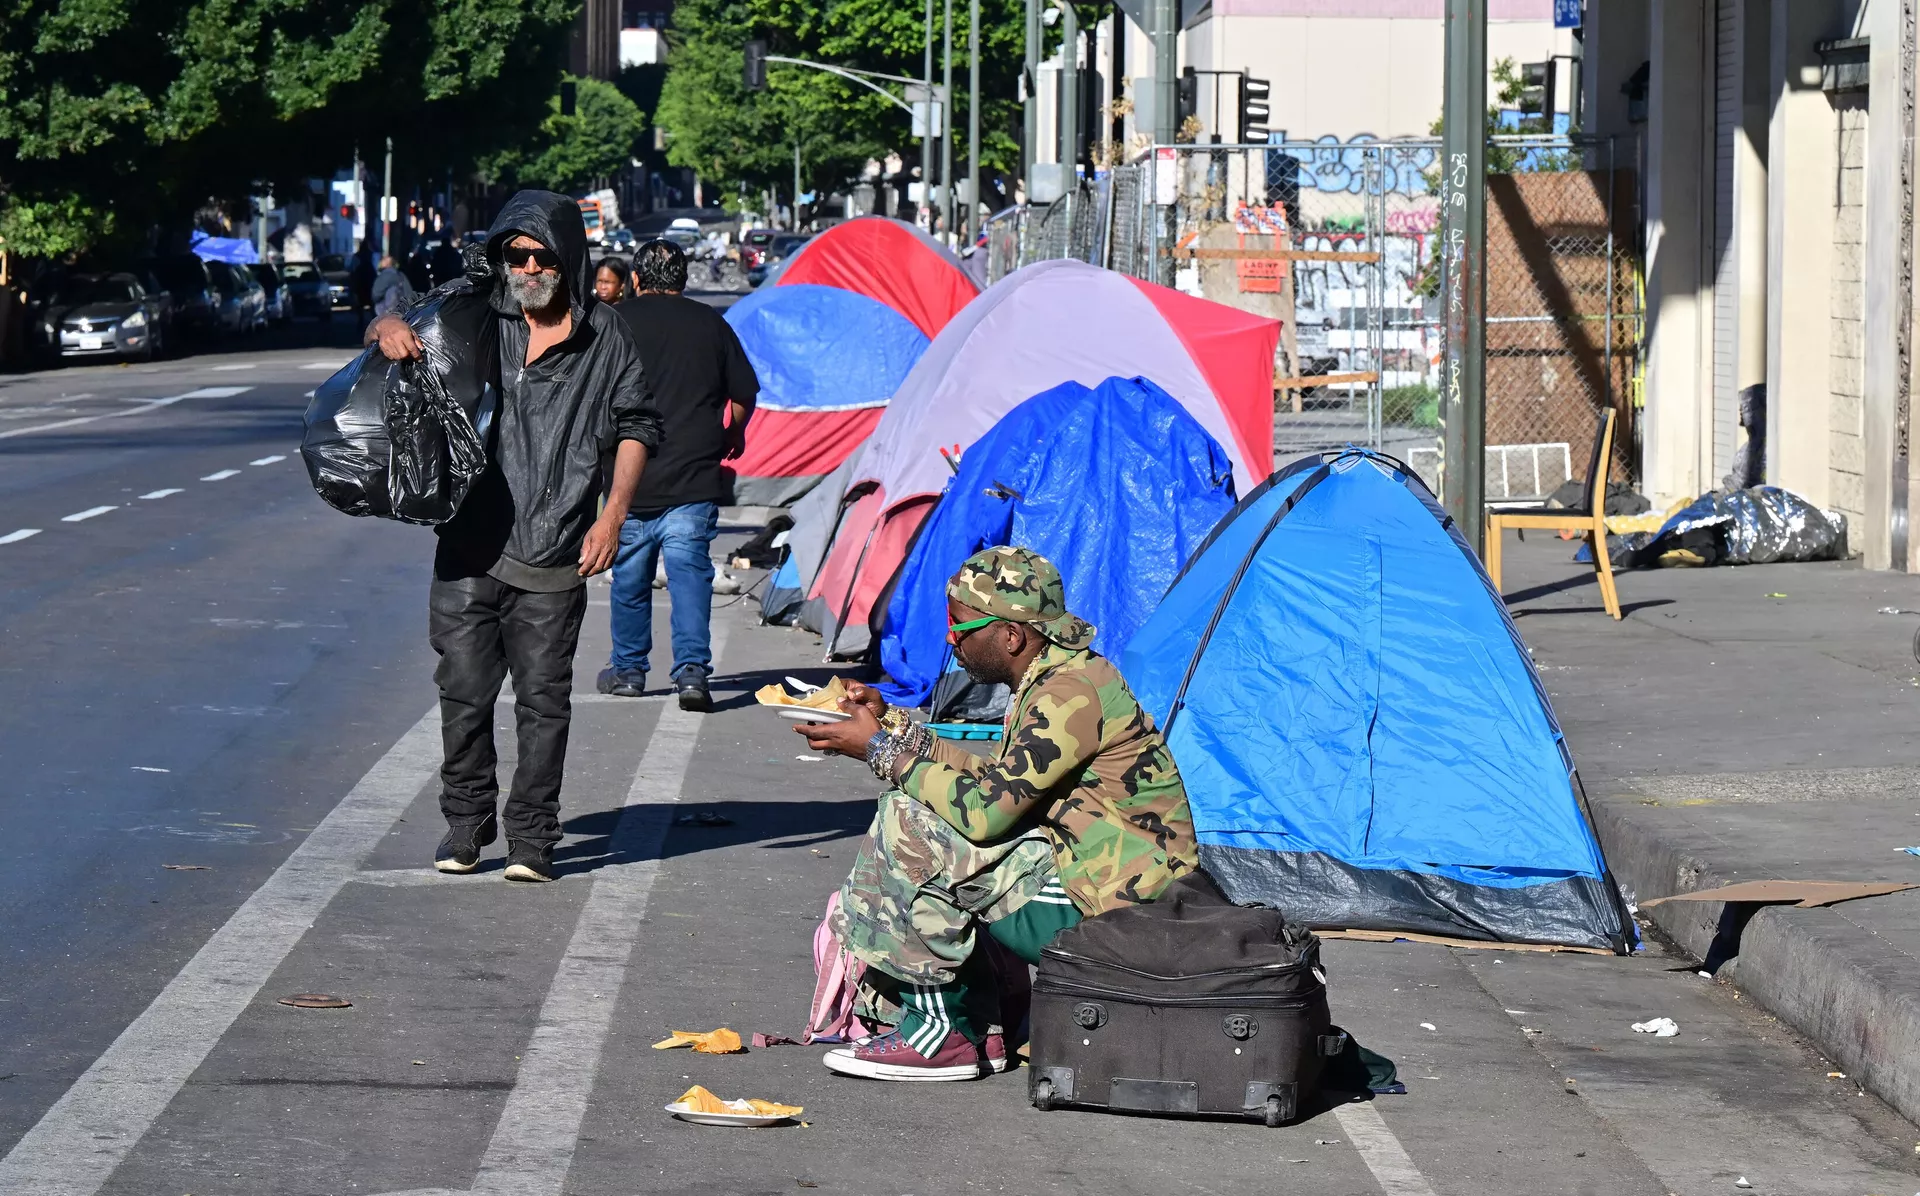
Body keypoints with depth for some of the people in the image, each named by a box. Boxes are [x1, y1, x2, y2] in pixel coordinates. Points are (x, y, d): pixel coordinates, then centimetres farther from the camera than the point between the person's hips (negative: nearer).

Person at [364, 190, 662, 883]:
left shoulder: (602, 337, 4)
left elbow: (637, 426, 9)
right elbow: (384, 331, 15)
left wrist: (612, 515, -2)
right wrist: (388, 327, -11)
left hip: (554, 560, -1)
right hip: (470, 546, 1)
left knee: (543, 698, 0)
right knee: (464, 691, 4)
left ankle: (531, 838, 9)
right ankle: (466, 824, 19)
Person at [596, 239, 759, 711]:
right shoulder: (710, 324, 5)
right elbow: (744, 395, 12)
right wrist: (732, 437, 31)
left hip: (628, 475, 0)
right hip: (695, 477, 0)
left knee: (630, 575, 13)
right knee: (690, 570, -2)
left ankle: (627, 669, 24)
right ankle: (692, 668, -16)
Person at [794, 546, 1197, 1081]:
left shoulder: (1073, 693, -21)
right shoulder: (1055, 680, 11)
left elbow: (982, 810, -25)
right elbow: (997, 777, 20)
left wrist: (881, 750, -14)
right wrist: (893, 725, 14)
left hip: (1106, 914, -11)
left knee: (912, 827, -16)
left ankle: (939, 1033, -7)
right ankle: (979, 1028, 11)